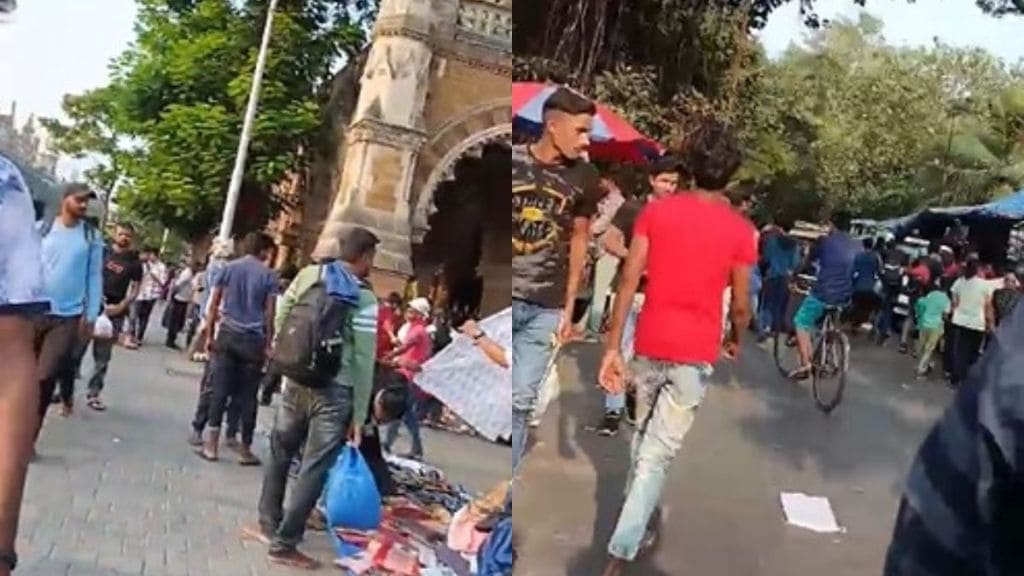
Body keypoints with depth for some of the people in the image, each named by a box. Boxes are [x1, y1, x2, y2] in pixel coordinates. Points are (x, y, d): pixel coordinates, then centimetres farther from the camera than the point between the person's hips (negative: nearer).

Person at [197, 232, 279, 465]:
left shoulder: (229, 268, 7)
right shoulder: (268, 275, 1)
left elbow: (214, 304, 3)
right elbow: (269, 313, -2)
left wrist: (210, 335, 7)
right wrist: (268, 344, 3)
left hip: (227, 334, 2)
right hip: (253, 340, -2)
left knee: (219, 390, 4)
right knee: (248, 395, 5)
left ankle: (211, 444, 2)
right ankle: (245, 449, 11)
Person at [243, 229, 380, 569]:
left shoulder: (308, 275, 3)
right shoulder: (364, 300, -10)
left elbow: (279, 321, 9)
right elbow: (363, 364, -10)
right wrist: (359, 417, -5)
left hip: (296, 381, 5)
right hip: (335, 392, -5)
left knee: (280, 453, 21)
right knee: (314, 469, 4)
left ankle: (268, 526, 33)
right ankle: (283, 545, 10)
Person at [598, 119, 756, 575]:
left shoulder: (655, 212, -2)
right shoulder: (740, 231, -7)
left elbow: (628, 283, -5)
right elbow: (740, 305, -1)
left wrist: (612, 347, -2)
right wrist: (736, 340, 21)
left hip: (650, 346, 3)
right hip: (695, 354, -3)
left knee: (644, 438, 22)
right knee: (658, 453, -1)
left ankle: (643, 525, 38)